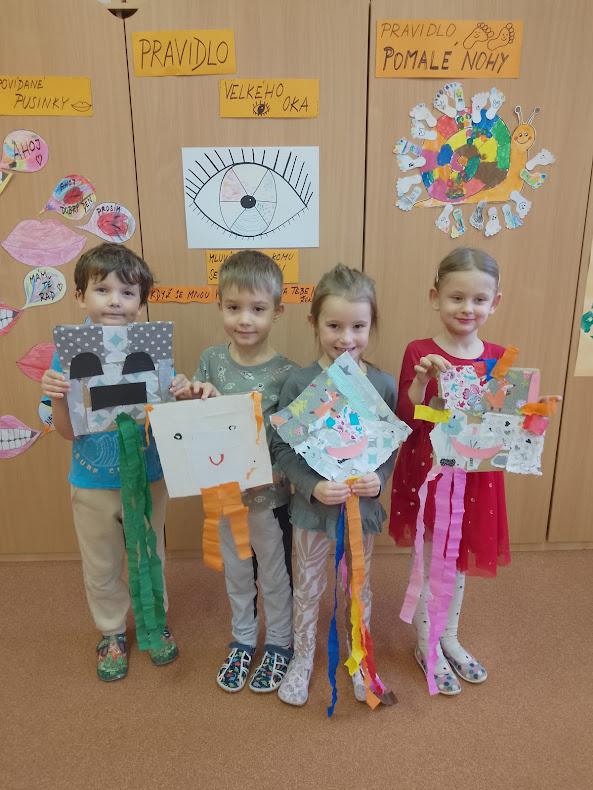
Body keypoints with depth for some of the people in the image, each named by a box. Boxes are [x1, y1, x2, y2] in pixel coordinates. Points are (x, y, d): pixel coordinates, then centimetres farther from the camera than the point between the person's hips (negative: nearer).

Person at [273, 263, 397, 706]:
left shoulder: (383, 384, -10)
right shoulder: (299, 383, -16)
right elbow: (282, 448, -12)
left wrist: (379, 478, -19)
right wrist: (312, 486, -24)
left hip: (364, 506, 2)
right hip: (312, 506, -1)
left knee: (360, 586, 23)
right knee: (308, 587, 20)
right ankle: (303, 658, 46)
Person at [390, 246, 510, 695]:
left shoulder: (498, 358, -1)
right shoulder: (419, 353, -14)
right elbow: (406, 422, -16)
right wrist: (421, 379, -30)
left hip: (475, 475, 4)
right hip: (428, 471, -4)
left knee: (458, 561, 21)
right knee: (431, 564, 13)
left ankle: (450, 639, 44)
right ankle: (428, 648, 36)